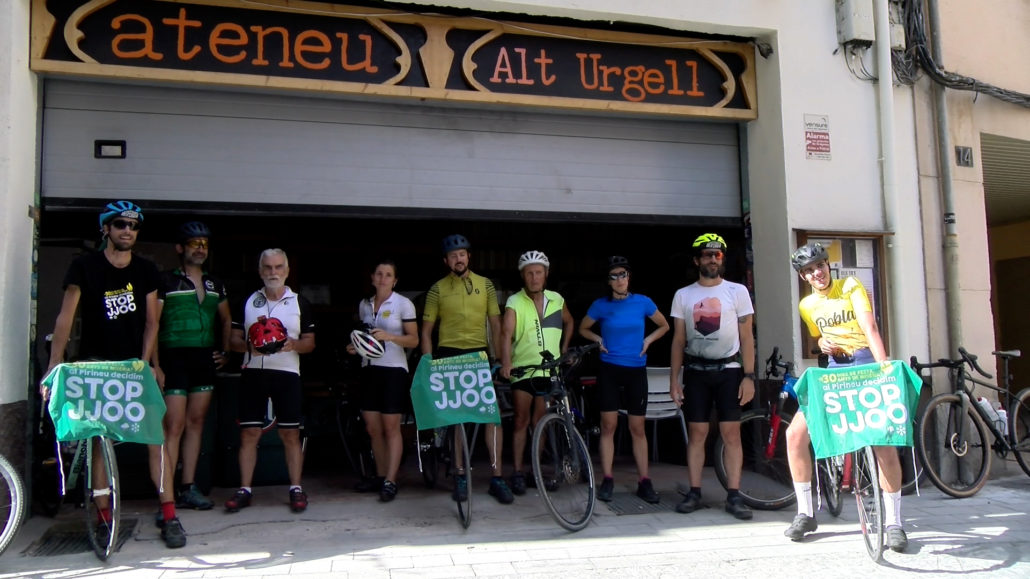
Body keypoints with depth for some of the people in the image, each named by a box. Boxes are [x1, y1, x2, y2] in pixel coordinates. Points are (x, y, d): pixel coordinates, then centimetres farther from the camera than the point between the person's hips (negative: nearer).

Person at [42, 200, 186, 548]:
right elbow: (66, 317, -11)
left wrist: (143, 363, -6)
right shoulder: (85, 266, -4)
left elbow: (151, 322, 5)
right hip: (95, 363, -1)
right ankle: (103, 516, 10)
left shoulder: (146, 270, 4)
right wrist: (54, 365, -20)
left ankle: (170, 516, -5)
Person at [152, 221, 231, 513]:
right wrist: (155, 365, -13)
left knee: (196, 423, 8)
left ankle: (188, 488, 15)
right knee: (174, 426, -9)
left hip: (205, 359, 6)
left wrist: (225, 351, 14)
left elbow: (226, 320, 26)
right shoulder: (166, 281, -3)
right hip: (175, 358, -5)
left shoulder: (214, 284, 14)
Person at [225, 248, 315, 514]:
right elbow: (233, 339, 11)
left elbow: (310, 342, 8)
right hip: (253, 372, 2)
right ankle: (245, 489, 8)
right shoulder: (248, 301, 12)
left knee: (290, 434, -1)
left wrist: (293, 344, -15)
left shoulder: (299, 303, 8)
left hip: (286, 373, -1)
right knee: (249, 433, 1)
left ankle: (296, 488, 6)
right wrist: (249, 346, -11)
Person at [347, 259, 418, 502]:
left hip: (394, 369, -5)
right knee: (373, 428, 6)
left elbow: (413, 340, -6)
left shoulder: (403, 304, -3)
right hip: (369, 368, 5)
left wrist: (389, 336, -21)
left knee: (391, 427, -4)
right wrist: (355, 346, 2)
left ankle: (390, 481, -2)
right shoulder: (364, 305, 12)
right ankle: (380, 476, 18)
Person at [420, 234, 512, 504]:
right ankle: (460, 476, 18)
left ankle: (497, 477, 3)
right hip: (449, 356, -1)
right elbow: (426, 331, 4)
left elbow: (495, 324, 7)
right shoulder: (437, 289, 1)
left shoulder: (485, 285, 5)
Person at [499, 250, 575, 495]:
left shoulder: (557, 299, 5)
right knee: (521, 421, -2)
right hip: (522, 370, -3)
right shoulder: (515, 302, -8)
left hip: (549, 370, 3)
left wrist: (564, 348, 13)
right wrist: (505, 363, -36)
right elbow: (506, 333, -22)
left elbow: (569, 322, 24)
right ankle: (518, 473, 4)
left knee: (540, 422, 9)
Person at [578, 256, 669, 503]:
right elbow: (583, 328, 15)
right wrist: (599, 340, -2)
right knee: (608, 425, 0)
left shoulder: (642, 302, 0)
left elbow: (664, 326, 14)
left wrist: (648, 340, -1)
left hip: (636, 371, 1)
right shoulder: (601, 305, -1)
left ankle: (644, 482, 10)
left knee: (637, 428, 4)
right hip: (609, 370, 0)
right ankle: (607, 480, 7)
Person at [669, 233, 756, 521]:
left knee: (731, 432, -2)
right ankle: (694, 492, 9)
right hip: (696, 371, 1)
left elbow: (746, 337, 2)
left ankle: (733, 496, 3)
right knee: (697, 432, 2)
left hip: (728, 370, -1)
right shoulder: (683, 295, 6)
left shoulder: (737, 291, 2)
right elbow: (678, 340, 7)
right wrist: (674, 379, 2)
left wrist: (749, 376, -5)